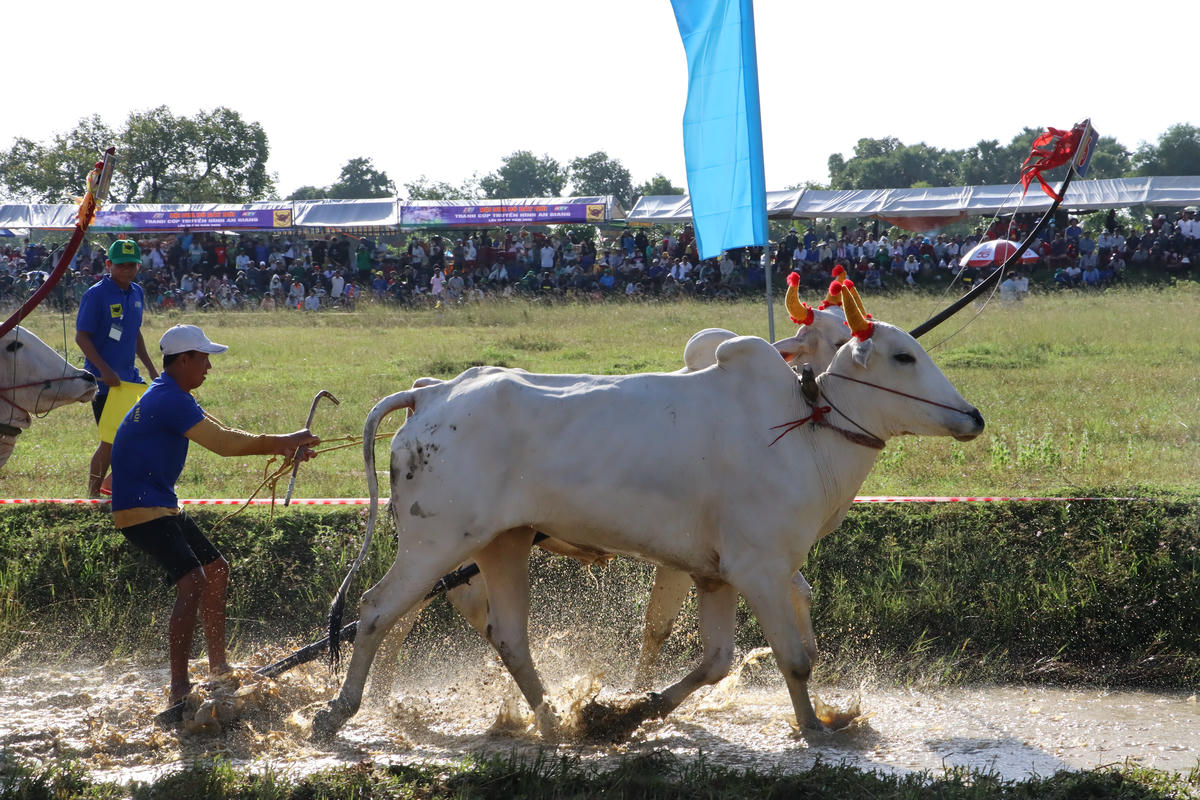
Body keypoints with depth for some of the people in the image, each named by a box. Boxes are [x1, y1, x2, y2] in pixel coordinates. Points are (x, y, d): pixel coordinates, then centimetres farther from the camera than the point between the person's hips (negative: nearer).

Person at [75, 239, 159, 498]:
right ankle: (93, 495, 7)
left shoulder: (137, 293, 10)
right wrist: (104, 370, -22)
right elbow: (81, 336, -14)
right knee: (110, 442, -6)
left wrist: (151, 368, 18)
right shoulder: (96, 294, -13)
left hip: (129, 376, 8)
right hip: (104, 379, -8)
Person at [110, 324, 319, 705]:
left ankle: (217, 667, 28)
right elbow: (224, 443, -19)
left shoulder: (169, 397, 15)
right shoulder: (170, 400, -19)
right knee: (192, 581, -22)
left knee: (216, 569, 19)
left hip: (162, 506, 11)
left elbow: (222, 438, 16)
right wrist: (283, 443, -10)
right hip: (142, 511, -11)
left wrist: (282, 447, 6)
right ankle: (179, 689, -25)